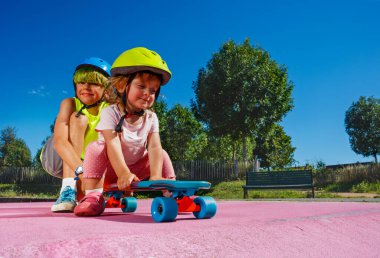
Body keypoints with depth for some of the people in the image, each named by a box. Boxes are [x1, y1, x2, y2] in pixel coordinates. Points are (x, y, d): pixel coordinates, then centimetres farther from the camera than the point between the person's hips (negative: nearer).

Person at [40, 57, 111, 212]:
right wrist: (81, 169, -53)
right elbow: (59, 141, -37)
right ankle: (68, 189, -34)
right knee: (79, 118, -29)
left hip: (87, 162, 3)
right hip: (57, 158, -2)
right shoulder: (70, 104, -22)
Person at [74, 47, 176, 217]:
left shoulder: (151, 118, -5)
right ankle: (93, 196, -30)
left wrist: (156, 176, -35)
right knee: (95, 148, -28)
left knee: (162, 154, -9)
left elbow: (154, 147, -19)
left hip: (137, 168, 4)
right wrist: (123, 174, -45)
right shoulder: (110, 113, -17)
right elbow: (113, 145, -31)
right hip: (111, 169, -4)